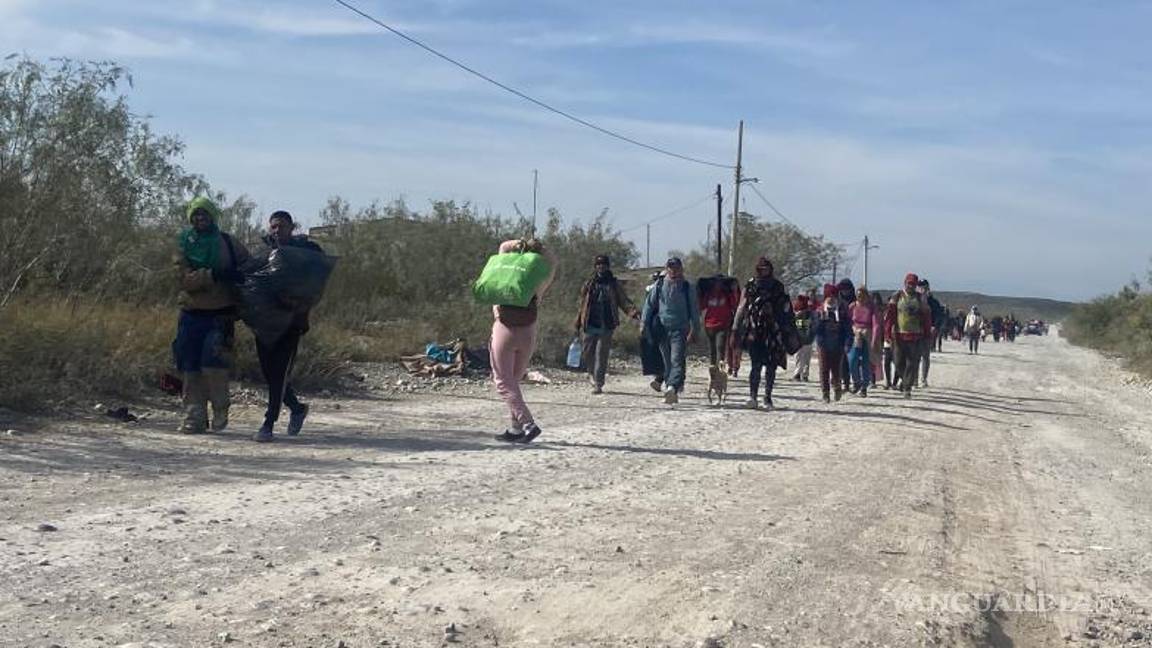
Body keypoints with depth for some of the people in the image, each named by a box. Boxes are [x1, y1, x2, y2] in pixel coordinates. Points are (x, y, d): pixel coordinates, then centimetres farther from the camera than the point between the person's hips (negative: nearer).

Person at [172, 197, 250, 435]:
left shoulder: (229, 244, 8)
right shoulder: (184, 245, 6)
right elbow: (185, 279, -9)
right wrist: (215, 275, -23)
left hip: (221, 315, -1)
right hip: (192, 314, 2)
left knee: (214, 362, -15)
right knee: (192, 369, 3)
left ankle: (221, 410, 6)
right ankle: (194, 417, 11)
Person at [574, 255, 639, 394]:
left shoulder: (614, 284, 8)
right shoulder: (588, 285, 10)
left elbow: (623, 301, 2)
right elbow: (582, 305, 14)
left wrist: (633, 312, -16)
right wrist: (578, 324, 13)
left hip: (606, 326, -2)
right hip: (590, 325, 2)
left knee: (602, 355, -6)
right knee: (588, 354, 5)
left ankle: (598, 384, -2)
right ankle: (592, 374, 33)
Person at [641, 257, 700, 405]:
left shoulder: (687, 287, 3)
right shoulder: (659, 285, 6)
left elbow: (694, 310, 5)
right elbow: (649, 304, 10)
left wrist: (694, 330, -2)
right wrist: (646, 326, 5)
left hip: (680, 329, -3)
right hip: (662, 329, 3)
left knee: (677, 360, -18)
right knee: (667, 362, 7)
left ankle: (672, 387, -32)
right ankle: (672, 392, 17)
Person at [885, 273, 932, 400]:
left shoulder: (920, 298, 7)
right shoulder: (897, 296, 4)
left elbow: (926, 317, 8)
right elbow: (890, 315, 1)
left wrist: (927, 335, 4)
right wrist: (889, 333, -5)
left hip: (916, 336, 0)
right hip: (899, 335, 0)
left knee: (912, 363, -3)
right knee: (899, 362, 5)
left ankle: (907, 388, 2)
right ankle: (905, 379, 31)